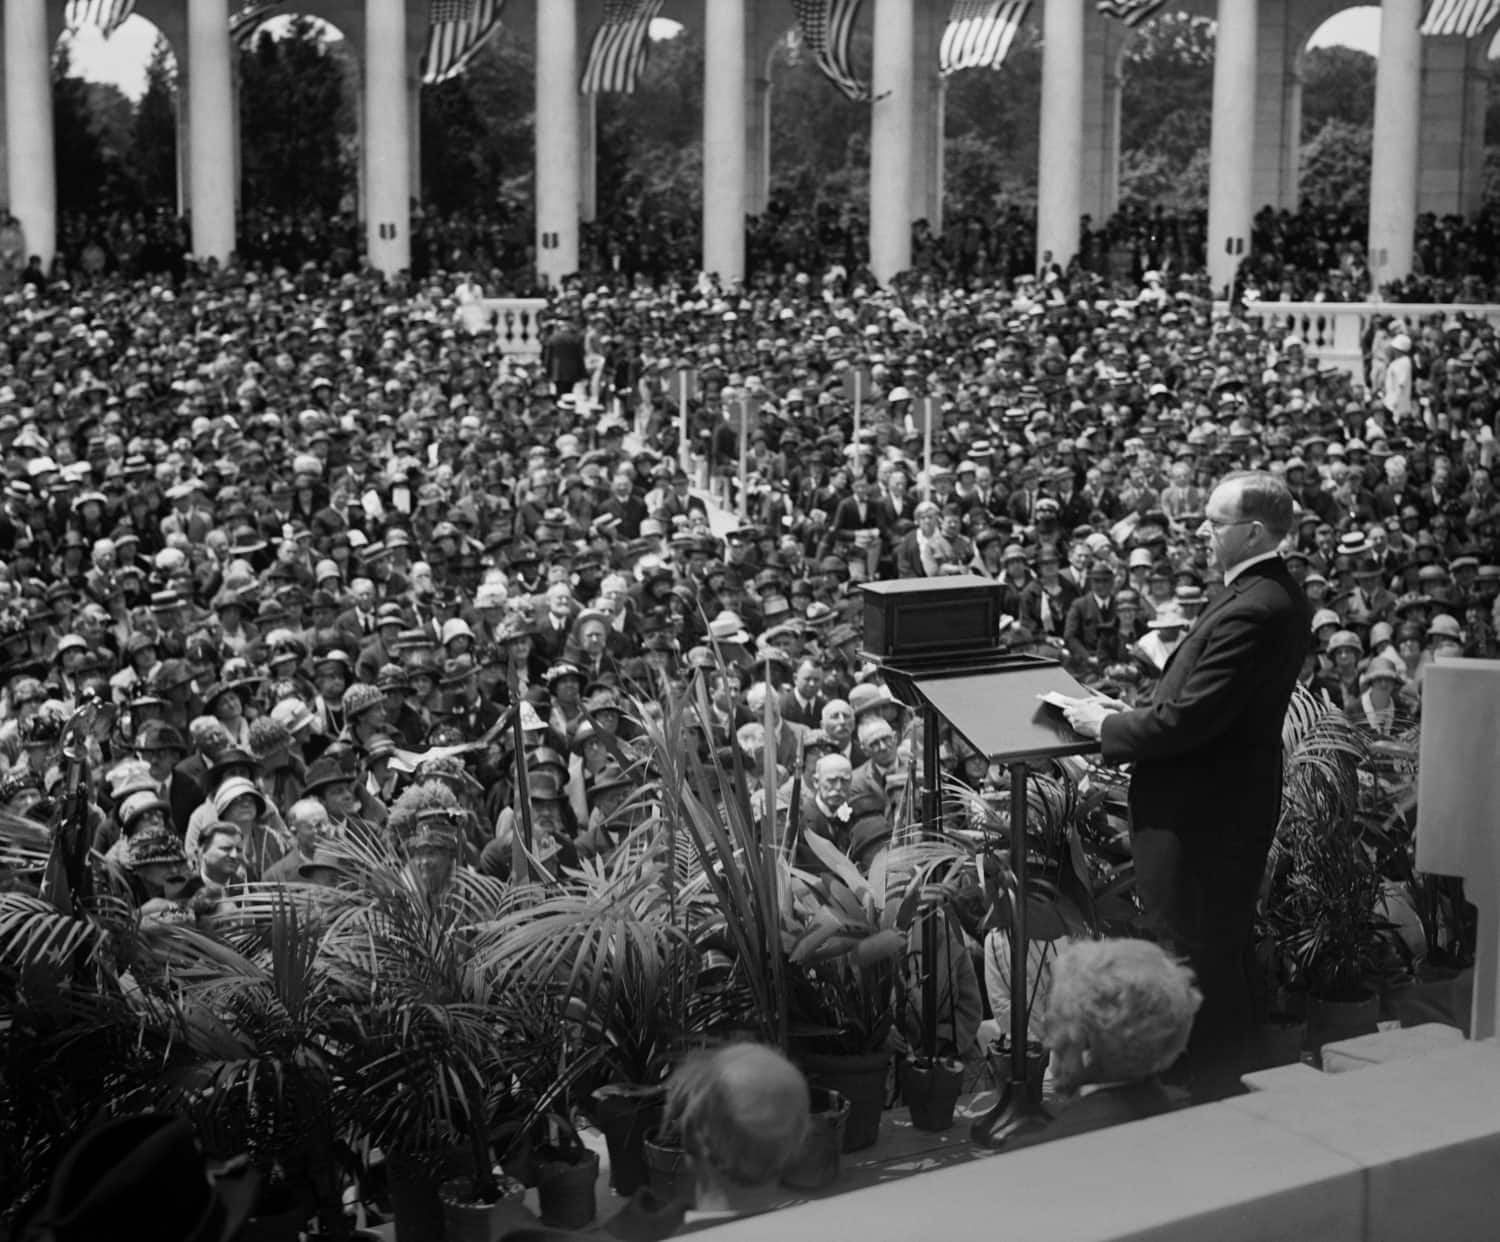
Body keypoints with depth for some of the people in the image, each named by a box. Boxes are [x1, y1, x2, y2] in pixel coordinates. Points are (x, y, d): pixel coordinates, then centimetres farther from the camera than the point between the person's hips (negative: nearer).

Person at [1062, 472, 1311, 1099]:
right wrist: (1131, 713, 7)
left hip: (1202, 814, -11)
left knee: (1199, 960, 1)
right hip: (1231, 799, 11)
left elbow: (1189, 719, -26)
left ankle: (1211, 1100, 13)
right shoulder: (1277, 596, 8)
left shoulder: (1252, 611, -25)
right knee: (1225, 957, 21)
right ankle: (1229, 1082, 34)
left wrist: (1105, 726, -12)